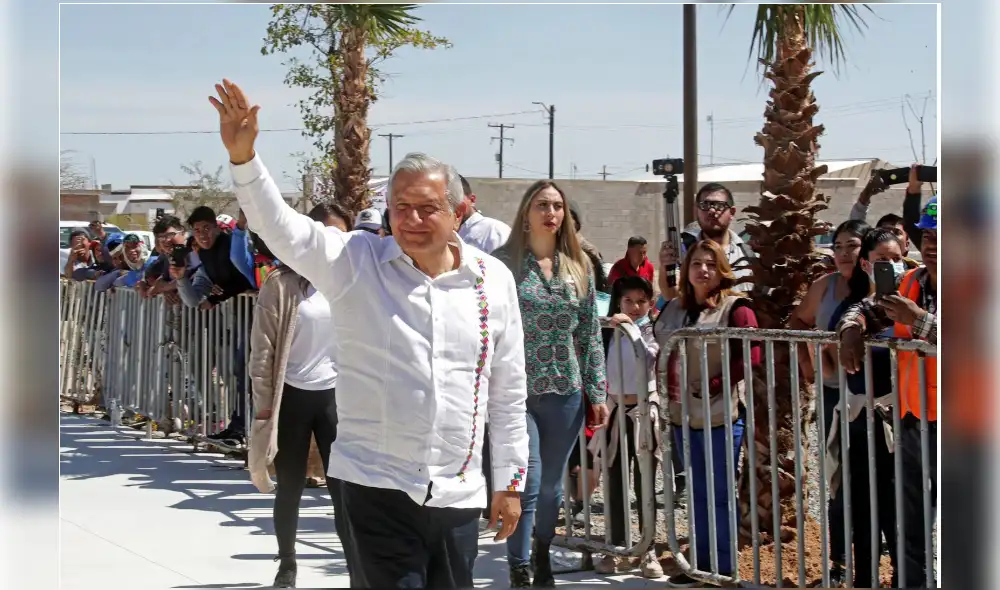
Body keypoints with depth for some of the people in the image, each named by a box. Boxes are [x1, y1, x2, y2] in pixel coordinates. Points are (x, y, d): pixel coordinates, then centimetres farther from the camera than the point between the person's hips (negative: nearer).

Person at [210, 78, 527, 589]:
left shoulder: (493, 279, 4)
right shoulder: (356, 263, -1)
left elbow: (509, 392, 10)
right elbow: (280, 227, -14)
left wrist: (510, 481, 12)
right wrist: (242, 156, -30)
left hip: (458, 495, 3)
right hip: (376, 488, -2)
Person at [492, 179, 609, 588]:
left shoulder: (579, 267, 8)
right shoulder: (503, 263, -4)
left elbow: (590, 336, 10)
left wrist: (597, 393, 7)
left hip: (565, 391, 4)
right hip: (515, 391, -4)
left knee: (552, 485, 12)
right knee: (527, 483, -10)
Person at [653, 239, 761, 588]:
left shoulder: (735, 307, -9)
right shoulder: (673, 308, 11)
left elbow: (751, 357, -15)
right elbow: (663, 351, 23)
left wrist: (712, 385, -17)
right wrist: (668, 385, 7)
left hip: (721, 414, -6)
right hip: (682, 413, 6)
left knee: (720, 493, 0)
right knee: (697, 493, 14)